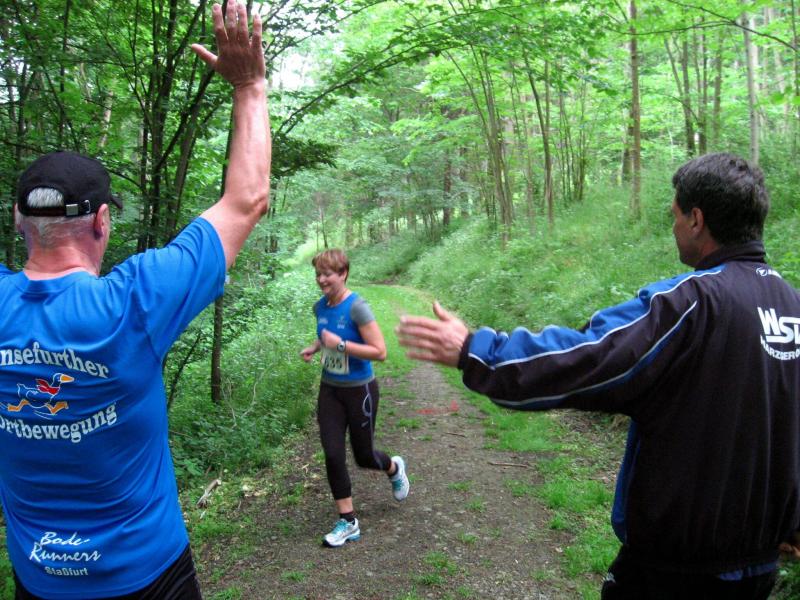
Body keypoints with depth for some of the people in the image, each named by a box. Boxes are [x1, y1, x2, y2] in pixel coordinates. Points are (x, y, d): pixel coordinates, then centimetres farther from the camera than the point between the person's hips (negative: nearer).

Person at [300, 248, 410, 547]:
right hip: (330, 390, 5)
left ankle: (394, 468, 46)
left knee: (364, 456, 10)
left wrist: (340, 344, -27)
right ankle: (348, 522, 14)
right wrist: (315, 347, 1)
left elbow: (380, 352, -23)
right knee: (333, 455, -1)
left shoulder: (356, 307, -21)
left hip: (359, 391, -5)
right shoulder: (320, 306, 0)